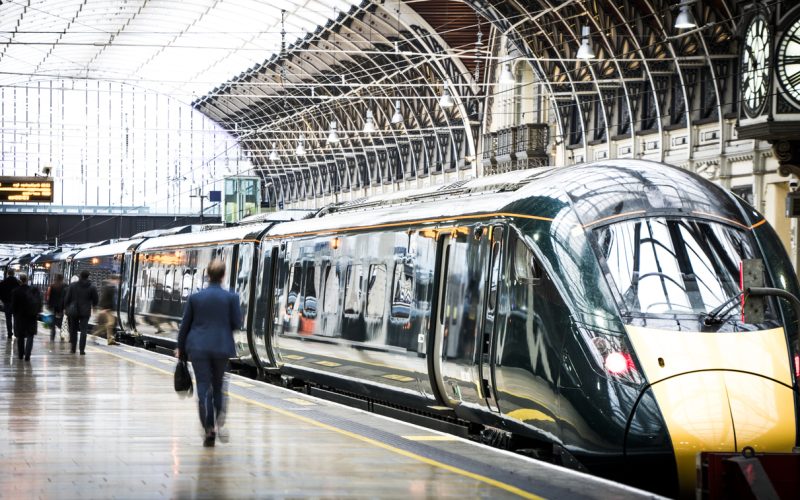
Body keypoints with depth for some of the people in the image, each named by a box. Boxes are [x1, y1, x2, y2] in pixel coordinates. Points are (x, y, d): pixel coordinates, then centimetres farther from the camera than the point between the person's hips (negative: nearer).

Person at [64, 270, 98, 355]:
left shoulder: (72, 285, -3)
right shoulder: (92, 287, -5)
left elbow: (67, 298, -1)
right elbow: (96, 300, 1)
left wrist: (66, 308, 11)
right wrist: (93, 305, 23)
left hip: (73, 311, 1)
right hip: (85, 312, -1)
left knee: (73, 330, 14)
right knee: (83, 330, 0)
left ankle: (73, 348, 17)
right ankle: (82, 349, -8)